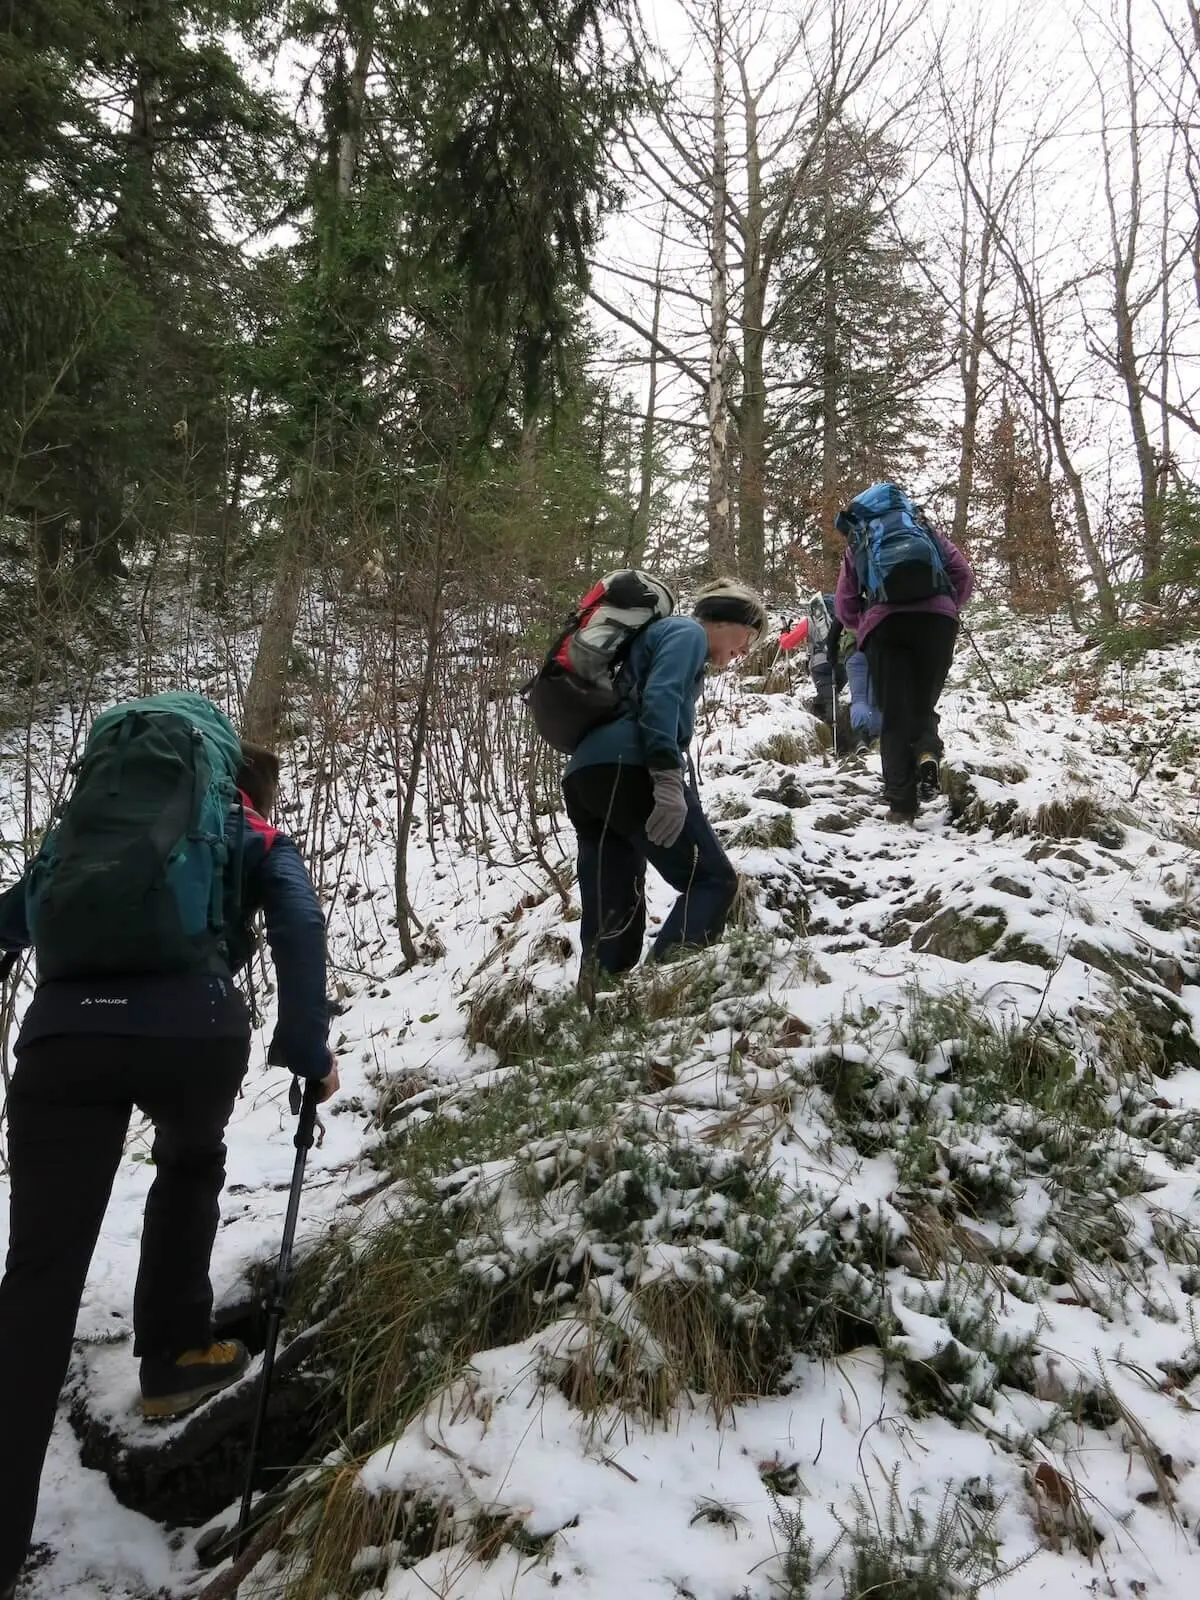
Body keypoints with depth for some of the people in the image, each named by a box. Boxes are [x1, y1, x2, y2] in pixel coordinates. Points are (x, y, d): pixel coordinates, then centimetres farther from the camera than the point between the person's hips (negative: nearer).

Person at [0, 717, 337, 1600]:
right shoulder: (260, 840, 20)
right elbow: (300, 929, 0)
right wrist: (310, 1053, 3)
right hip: (193, 1031, -2)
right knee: (191, 1164, 32)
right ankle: (174, 1355, 35)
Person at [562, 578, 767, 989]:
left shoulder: (659, 634, 36)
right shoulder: (688, 632, 8)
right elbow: (660, 699, -11)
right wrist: (669, 780, -22)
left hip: (583, 776, 9)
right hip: (626, 770, -9)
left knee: (611, 919, 6)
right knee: (712, 879, -5)